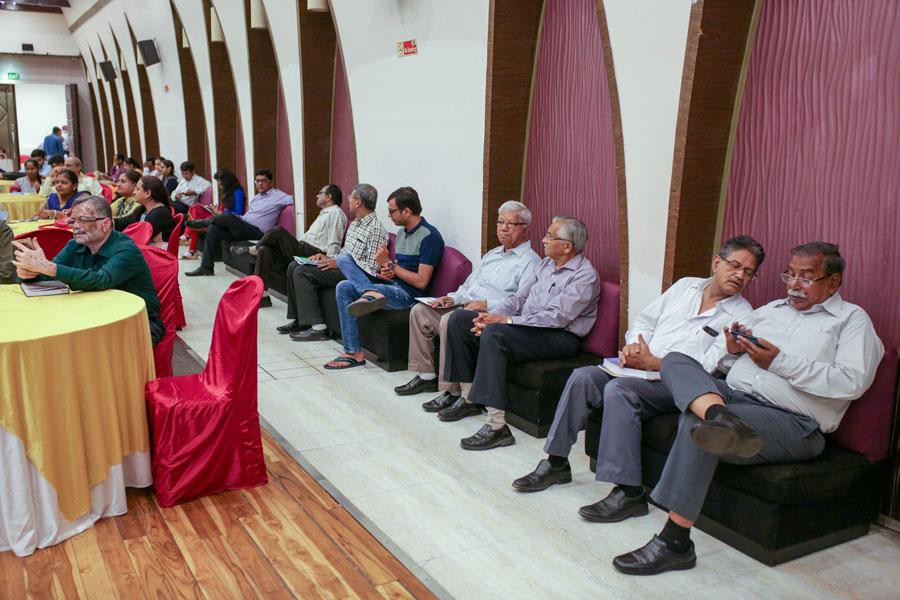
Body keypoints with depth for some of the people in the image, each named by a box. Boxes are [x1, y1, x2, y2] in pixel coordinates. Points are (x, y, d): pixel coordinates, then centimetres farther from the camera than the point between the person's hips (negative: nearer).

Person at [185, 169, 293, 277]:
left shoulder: (276, 195, 0)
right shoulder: (256, 197, 25)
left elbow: (292, 200, -16)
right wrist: (239, 218, 8)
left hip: (256, 232, -8)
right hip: (244, 228, 8)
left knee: (228, 217, -26)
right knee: (213, 229, -9)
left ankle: (201, 222, 4)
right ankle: (206, 267, -7)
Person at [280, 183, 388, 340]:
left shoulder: (376, 229, -16)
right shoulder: (355, 223, 16)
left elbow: (371, 268, -22)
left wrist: (337, 264, -20)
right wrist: (326, 257, 5)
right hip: (341, 264, 10)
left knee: (302, 272, -21)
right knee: (294, 266, 4)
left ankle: (318, 327, -21)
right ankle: (298, 320, 5)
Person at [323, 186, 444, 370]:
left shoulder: (429, 236, -12)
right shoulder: (402, 232, 17)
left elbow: (421, 282, -17)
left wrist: (389, 264, -10)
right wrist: (388, 271, 0)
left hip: (407, 294, -9)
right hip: (392, 284, 9)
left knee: (346, 289, -25)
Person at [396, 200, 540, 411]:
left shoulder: (530, 261, -5)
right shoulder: (492, 254, 23)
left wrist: (486, 304, -24)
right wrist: (453, 298, 6)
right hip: (465, 306, 9)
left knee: (450, 321, -33)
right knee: (419, 310, 0)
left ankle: (452, 391, -25)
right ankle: (426, 376, 4)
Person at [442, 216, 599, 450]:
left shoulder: (585, 275, -12)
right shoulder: (546, 264, 16)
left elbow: (555, 318, -21)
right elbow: (519, 297, 14)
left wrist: (505, 320, -22)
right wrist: (491, 315, -5)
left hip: (561, 337, -9)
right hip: (524, 324, 9)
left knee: (494, 334, -35)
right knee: (460, 319, 1)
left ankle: (497, 426, -35)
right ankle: (470, 398, 5)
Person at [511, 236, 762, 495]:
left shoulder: (741, 315, -1)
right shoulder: (686, 285, 17)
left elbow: (708, 367, -12)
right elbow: (645, 321, 19)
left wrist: (653, 363, -17)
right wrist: (632, 346, -4)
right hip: (642, 366, 6)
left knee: (618, 389, -32)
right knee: (582, 376, -16)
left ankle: (628, 490, -29)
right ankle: (556, 463, -8)